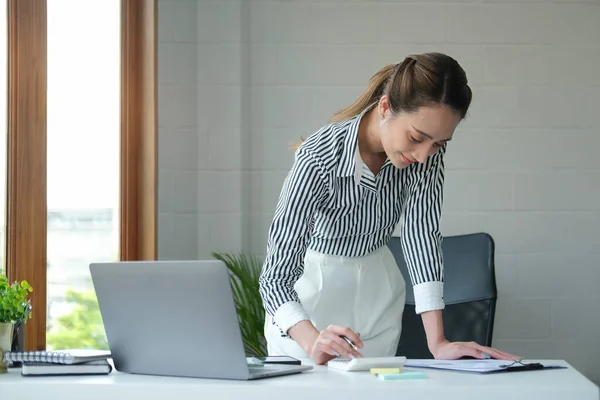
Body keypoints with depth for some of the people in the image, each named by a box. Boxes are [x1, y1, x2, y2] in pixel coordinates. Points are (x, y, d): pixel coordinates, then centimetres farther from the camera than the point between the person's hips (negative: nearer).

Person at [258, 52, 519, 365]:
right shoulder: (318, 158, -32)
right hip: (310, 285, -4)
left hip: (376, 290, 4)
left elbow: (421, 234, -18)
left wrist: (437, 342, -27)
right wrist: (313, 342, -52)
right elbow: (275, 276, -34)